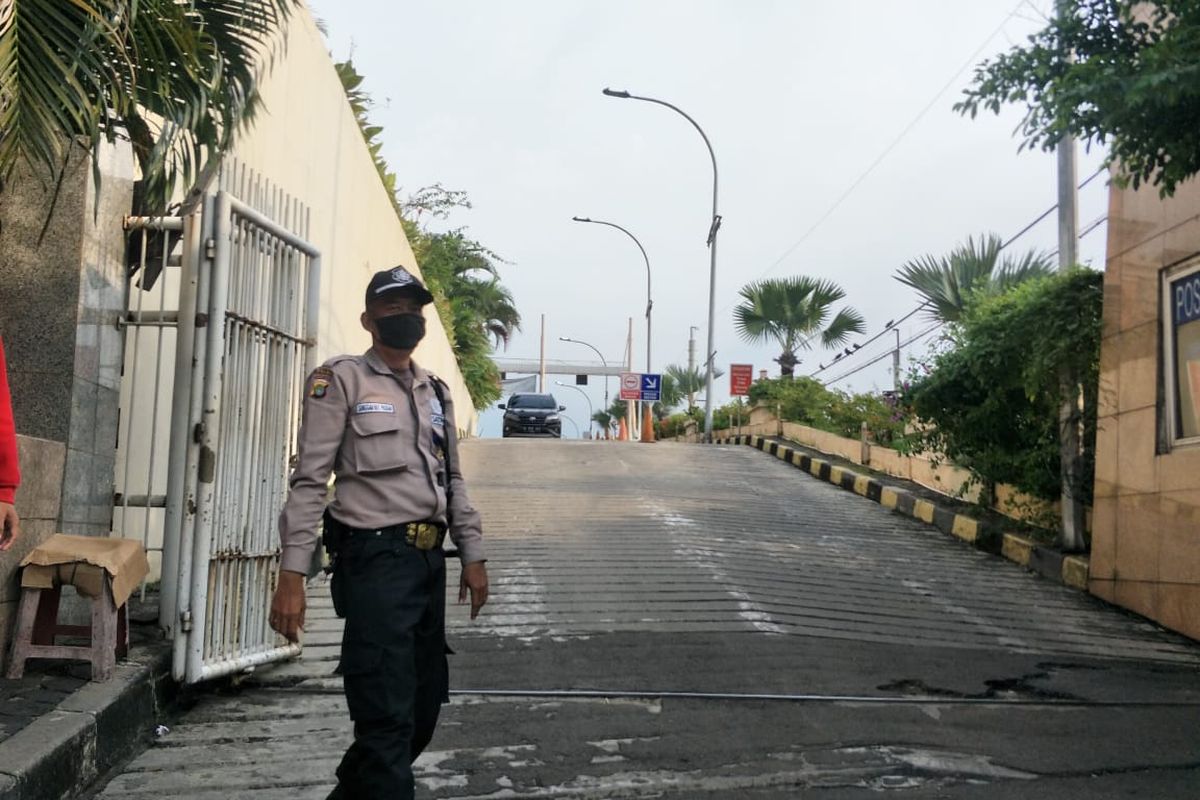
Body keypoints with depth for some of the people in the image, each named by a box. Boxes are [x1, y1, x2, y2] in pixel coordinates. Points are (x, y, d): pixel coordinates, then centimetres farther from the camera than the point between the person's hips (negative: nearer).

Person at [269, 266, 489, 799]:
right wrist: (292, 574, -16)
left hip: (430, 560, 7)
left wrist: (472, 555, 13)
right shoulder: (340, 381, -3)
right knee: (388, 714, -8)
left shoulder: (435, 392, 17)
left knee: (424, 706, 14)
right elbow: (309, 482, -9)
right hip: (376, 559, -7)